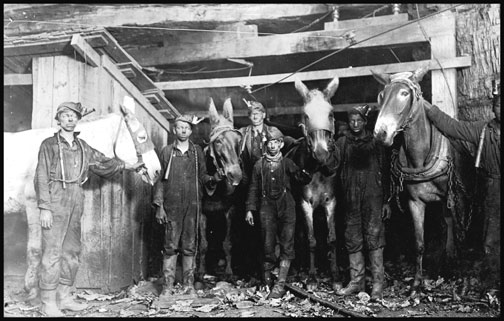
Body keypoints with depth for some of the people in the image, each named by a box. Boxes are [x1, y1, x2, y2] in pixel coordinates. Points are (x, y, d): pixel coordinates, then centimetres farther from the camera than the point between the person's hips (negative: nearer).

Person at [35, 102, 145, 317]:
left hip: (76, 201, 6)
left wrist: (127, 166, 17)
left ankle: (64, 297, 19)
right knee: (52, 252, -7)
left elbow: (102, 162, 25)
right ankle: (48, 302, -1)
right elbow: (41, 178, -5)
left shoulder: (82, 147, 15)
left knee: (72, 251, 9)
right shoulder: (49, 145, 0)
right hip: (56, 200, -6)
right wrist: (44, 208, -12)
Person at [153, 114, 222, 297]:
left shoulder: (197, 151, 9)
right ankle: (167, 286, 5)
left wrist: (213, 179, -12)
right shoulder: (166, 151, 6)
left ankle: (189, 285, 12)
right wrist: (159, 206, -2)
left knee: (190, 247, 5)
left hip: (193, 205, 1)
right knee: (170, 246, -1)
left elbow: (202, 176, 10)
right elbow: (160, 179, 5)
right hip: (172, 205, -1)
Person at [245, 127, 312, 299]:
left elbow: (304, 180, 1)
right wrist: (249, 209, 5)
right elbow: (253, 188, 12)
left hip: (286, 209, 0)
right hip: (267, 209, 0)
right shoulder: (259, 165, 9)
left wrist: (304, 173, -23)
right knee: (268, 246, 0)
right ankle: (267, 280, 15)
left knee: (286, 247, -6)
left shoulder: (287, 163, 7)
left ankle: (280, 285, -5)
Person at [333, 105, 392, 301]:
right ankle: (356, 281, 15)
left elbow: (385, 172, 6)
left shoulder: (376, 143, 6)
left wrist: (386, 200, 1)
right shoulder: (342, 143, 10)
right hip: (350, 198, 2)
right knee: (352, 239, 6)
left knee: (374, 237, -5)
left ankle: (378, 284, 0)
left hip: (373, 196, -2)